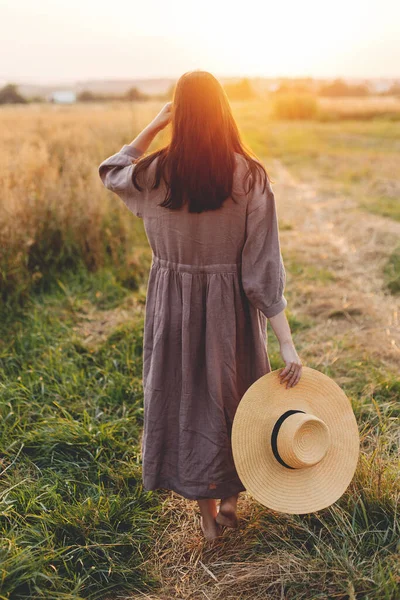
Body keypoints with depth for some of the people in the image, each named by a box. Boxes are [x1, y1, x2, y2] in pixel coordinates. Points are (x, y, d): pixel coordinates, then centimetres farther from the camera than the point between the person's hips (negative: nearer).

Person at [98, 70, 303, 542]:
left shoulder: (155, 174, -12)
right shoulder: (250, 176, -13)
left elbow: (111, 172, 14)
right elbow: (264, 264, -16)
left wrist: (155, 124, 6)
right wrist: (287, 343, -13)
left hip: (175, 304, 1)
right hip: (232, 308, 0)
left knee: (186, 397, 17)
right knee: (234, 395, 21)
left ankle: (208, 514, 32)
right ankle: (230, 500, 40)